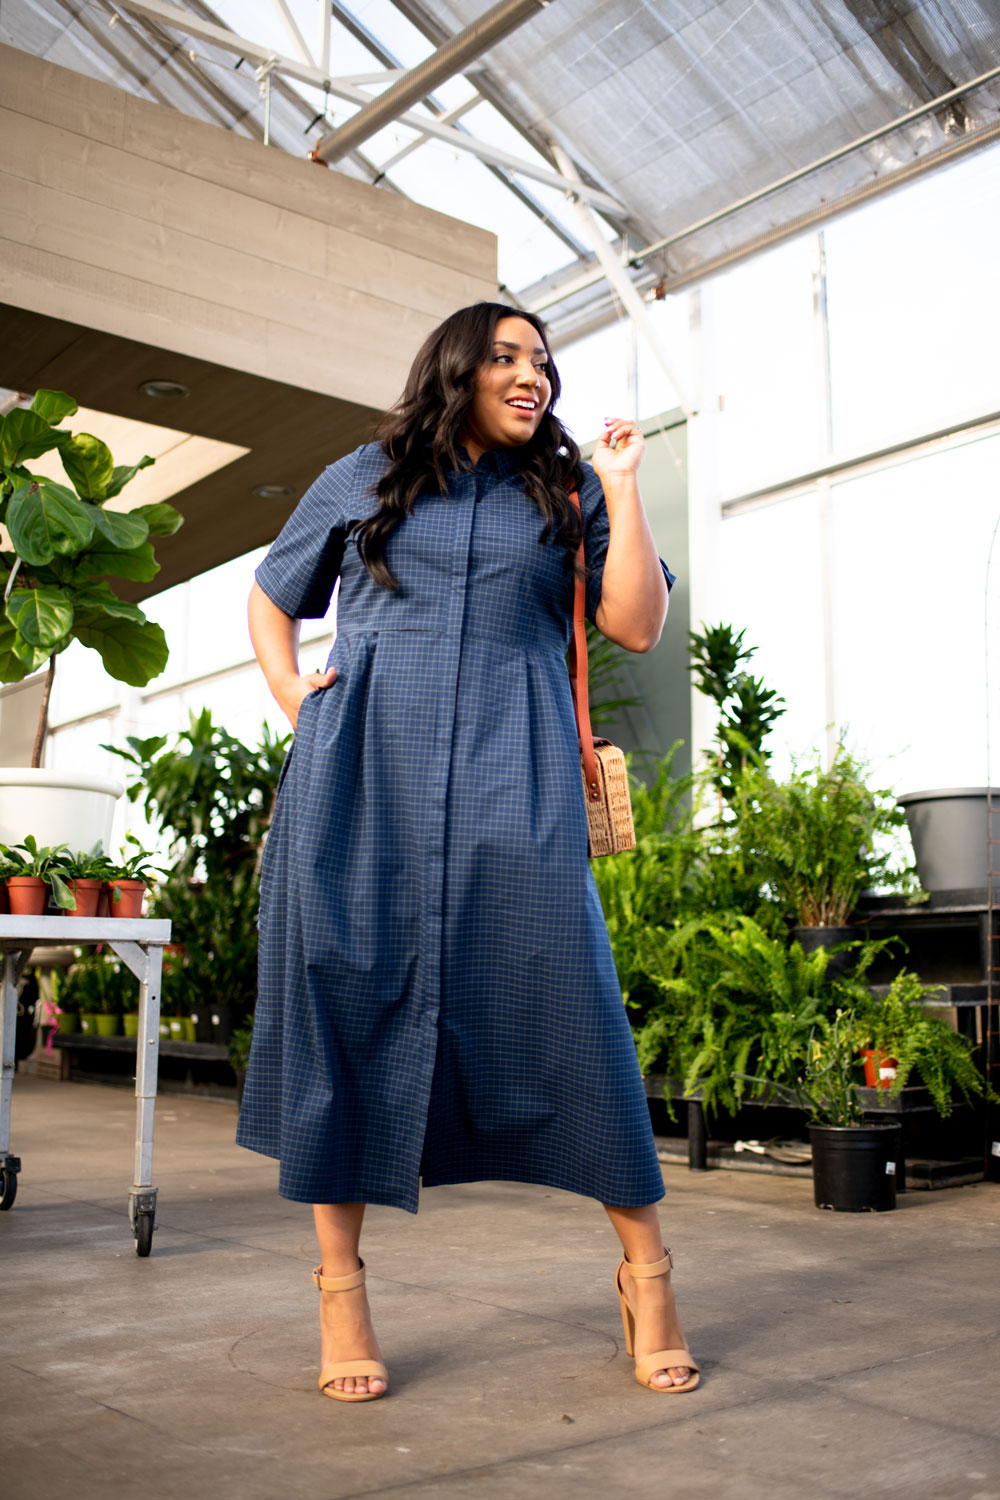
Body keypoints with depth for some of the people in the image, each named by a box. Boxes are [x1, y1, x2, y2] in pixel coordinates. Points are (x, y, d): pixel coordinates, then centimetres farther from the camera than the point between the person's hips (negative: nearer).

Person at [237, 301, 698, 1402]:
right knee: (345, 995, -5)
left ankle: (645, 1269, 2)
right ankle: (339, 1290, 5)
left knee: (567, 996, -10)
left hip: (509, 775, 0)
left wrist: (622, 489, 3)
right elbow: (272, 598, 27)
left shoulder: (565, 493, 18)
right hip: (362, 770, 1)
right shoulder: (363, 479, 18)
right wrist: (290, 697, 11)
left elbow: (637, 626, 5)